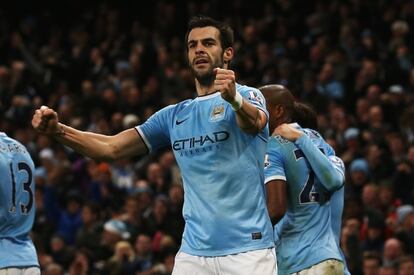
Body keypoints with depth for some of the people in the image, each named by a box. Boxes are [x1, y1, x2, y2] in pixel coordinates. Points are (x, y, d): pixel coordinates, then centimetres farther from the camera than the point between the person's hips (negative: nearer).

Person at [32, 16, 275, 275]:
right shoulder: (174, 116, 18)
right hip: (193, 252, 5)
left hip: (247, 251, -5)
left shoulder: (248, 96, 0)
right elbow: (111, 148, 15)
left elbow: (254, 122, -24)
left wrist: (235, 100, -48)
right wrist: (58, 130, -2)